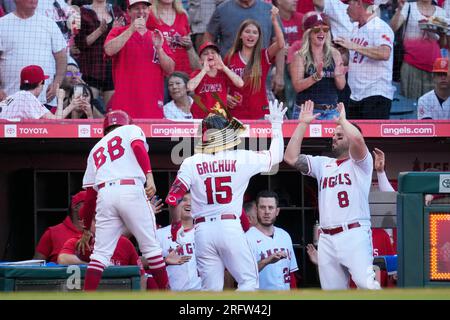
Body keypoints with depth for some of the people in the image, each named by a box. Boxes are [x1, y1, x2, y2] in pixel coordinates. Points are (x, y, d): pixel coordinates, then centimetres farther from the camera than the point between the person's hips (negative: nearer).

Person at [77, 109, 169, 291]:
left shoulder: (96, 149, 31)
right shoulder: (131, 129, 22)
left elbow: (90, 195, 28)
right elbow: (138, 146, -4)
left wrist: (86, 230, 32)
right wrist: (149, 176, -14)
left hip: (104, 193, 3)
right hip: (131, 190, -3)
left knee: (101, 253, 2)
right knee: (150, 246, 4)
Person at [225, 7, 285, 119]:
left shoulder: (263, 56, 1)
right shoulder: (230, 58, 5)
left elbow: (280, 44, -16)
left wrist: (275, 21, -22)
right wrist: (225, 96, -2)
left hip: (260, 113, -1)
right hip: (236, 113, 1)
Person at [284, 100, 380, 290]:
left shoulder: (360, 163, 4)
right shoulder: (323, 164, 22)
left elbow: (357, 140, -18)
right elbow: (291, 158, 13)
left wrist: (342, 120, -1)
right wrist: (303, 124, 11)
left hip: (354, 234, -6)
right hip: (326, 238, 6)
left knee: (366, 283, -24)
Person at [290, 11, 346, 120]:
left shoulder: (334, 54, 8)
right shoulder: (300, 56, -1)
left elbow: (341, 86, 7)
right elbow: (297, 86, -9)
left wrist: (337, 76, -14)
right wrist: (316, 77, -22)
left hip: (331, 111, 3)